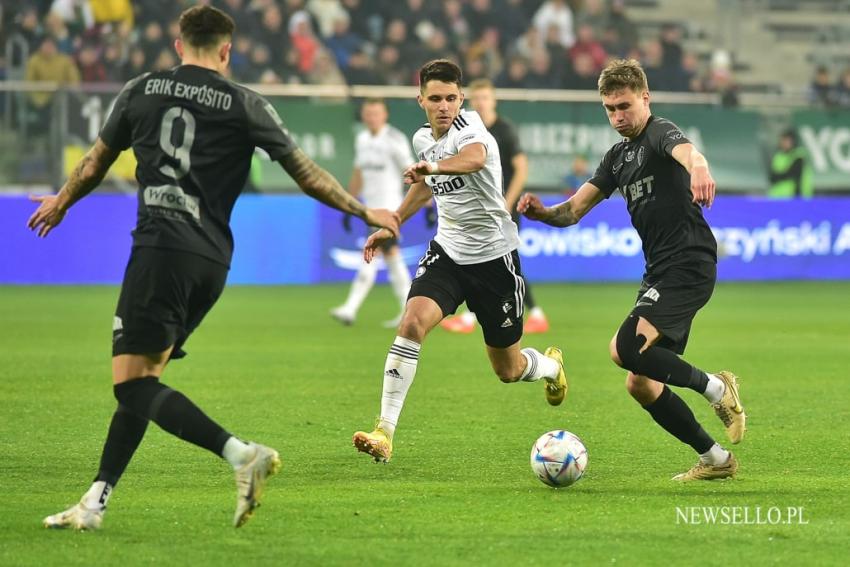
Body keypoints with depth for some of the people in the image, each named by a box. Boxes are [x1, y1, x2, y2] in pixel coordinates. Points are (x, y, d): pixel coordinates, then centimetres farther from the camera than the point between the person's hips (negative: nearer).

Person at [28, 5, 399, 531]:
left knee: (133, 383, -9)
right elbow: (308, 174, 11)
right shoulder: (247, 105, 8)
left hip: (161, 246, -4)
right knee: (140, 379, 9)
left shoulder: (142, 90, 9)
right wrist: (365, 211, 24)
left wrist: (60, 203, 41)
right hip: (213, 259, 4)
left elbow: (95, 164, 22)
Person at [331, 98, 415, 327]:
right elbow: (358, 176, 21)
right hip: (371, 207, 8)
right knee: (391, 255, 9)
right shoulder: (362, 140, 12)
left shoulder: (395, 140, -9)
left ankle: (350, 309, -15)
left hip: (389, 206, -8)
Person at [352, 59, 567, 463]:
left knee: (508, 370, 9)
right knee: (413, 320, -26)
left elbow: (475, 158, -43)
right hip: (448, 251, 5)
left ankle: (551, 366, 48)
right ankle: (385, 432, -27)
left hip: (494, 256, -4)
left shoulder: (469, 125, -17)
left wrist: (434, 166, -62)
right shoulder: (423, 139, 4)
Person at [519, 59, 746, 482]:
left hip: (689, 264, -9)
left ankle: (715, 387, -8)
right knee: (639, 383, 6)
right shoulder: (618, 156, 17)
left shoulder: (659, 133, -8)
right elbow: (574, 210, 18)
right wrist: (541, 212, -5)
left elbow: (684, 149, -34)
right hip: (659, 272, 9)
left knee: (625, 348, -24)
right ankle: (714, 459, 15)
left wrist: (697, 167, -59)